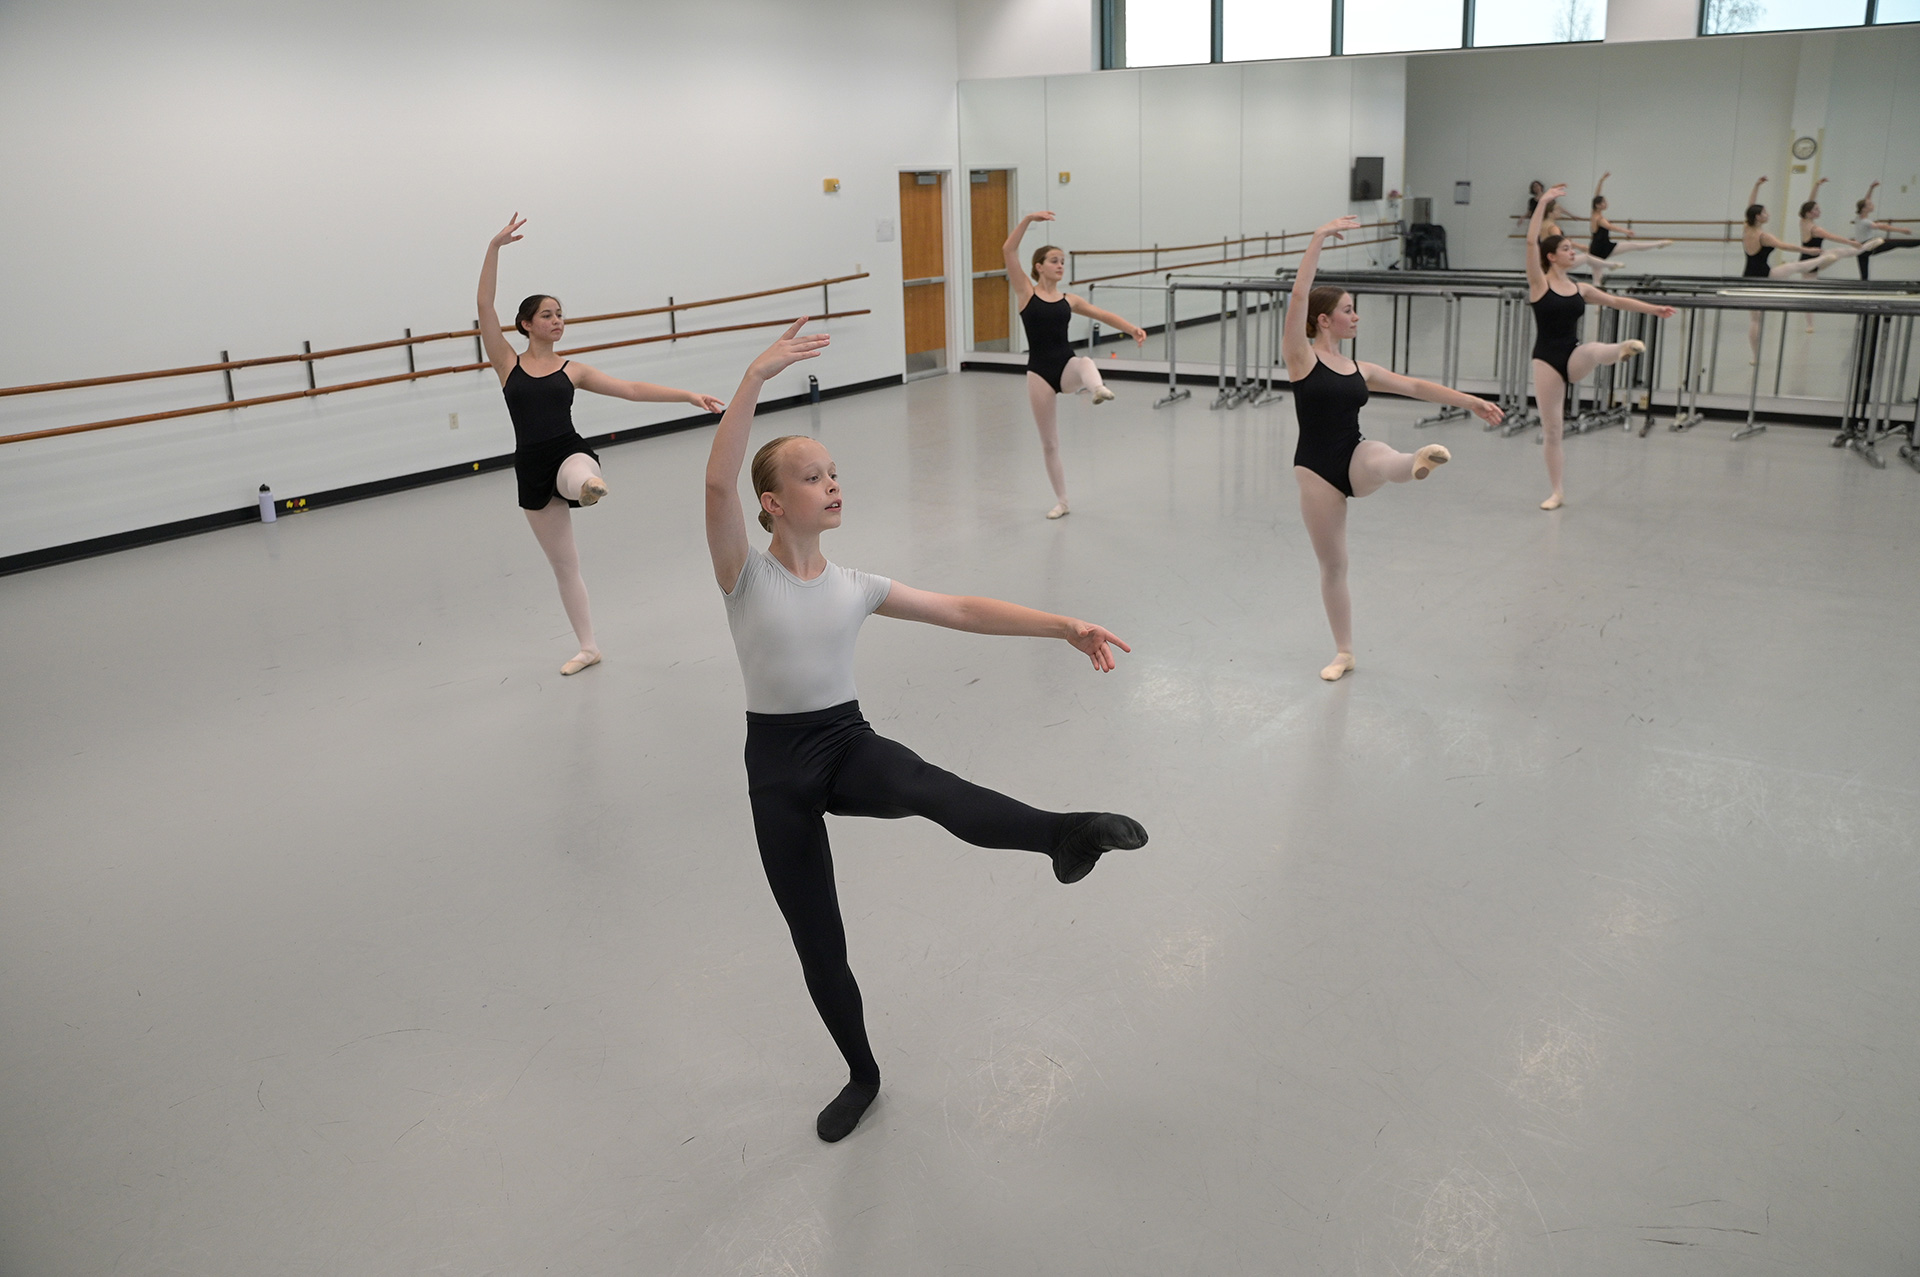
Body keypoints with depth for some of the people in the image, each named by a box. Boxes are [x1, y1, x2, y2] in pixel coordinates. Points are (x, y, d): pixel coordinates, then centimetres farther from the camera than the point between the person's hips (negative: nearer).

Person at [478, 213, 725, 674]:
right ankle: (588, 647, 18)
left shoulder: (573, 370, 5)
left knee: (581, 479, -41)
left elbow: (632, 389, 3)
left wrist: (690, 395, -5)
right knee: (563, 563, 9)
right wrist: (495, 246, -12)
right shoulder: (508, 364, 3)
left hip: (570, 454, 0)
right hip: (531, 468, 0)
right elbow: (485, 304, -5)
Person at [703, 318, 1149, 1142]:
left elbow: (962, 612, 4)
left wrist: (1064, 625, -4)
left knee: (922, 787, -36)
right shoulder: (745, 575, -7)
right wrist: (756, 377, -33)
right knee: (817, 943, 7)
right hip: (776, 765, -2)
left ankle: (1065, 835, -52)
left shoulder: (853, 587, 5)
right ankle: (861, 1075, 28)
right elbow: (717, 481, -25)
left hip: (848, 744, 2)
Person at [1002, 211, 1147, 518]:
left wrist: (1132, 328, -13)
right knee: (1049, 443, 3)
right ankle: (1061, 501, 16)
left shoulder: (1069, 300, 9)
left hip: (1066, 366, 2)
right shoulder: (1026, 292, 0)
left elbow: (1103, 315, 3)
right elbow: (1008, 251, -8)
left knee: (1085, 363, -36)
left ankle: (1099, 389, -68)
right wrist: (1028, 219, -15)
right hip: (1039, 371, -2)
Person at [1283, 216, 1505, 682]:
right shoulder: (1301, 357, -6)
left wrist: (1470, 401, 11)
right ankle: (1343, 653, 16)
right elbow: (1299, 295, -17)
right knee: (1332, 565, 4)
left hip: (1356, 459, 5)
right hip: (1317, 469, -4)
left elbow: (1417, 387, 16)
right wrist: (1319, 238, -19)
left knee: (1385, 461, -34)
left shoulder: (1360, 370, 11)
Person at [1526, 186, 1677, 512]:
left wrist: (1655, 309, 13)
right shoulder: (1539, 284, -5)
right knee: (1551, 429, 0)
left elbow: (1617, 302, 18)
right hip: (1547, 360, -4)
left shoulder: (1580, 289, 9)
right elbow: (1531, 241, -15)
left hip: (1574, 358, 4)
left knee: (1593, 350, -36)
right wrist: (1544, 201, -14)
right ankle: (1557, 491, 10)